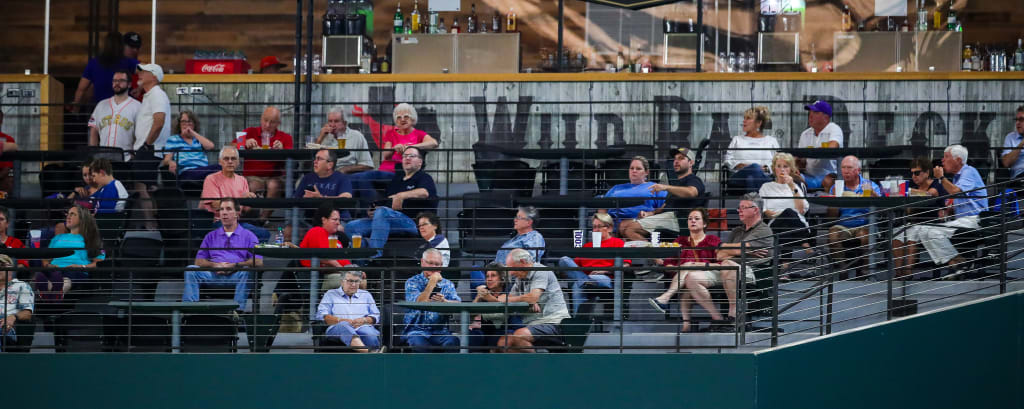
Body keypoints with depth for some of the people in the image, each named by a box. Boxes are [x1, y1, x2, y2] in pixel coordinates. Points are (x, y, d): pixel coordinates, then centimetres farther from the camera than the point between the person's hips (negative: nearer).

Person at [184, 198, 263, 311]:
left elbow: (258, 262, 2)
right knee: (191, 270, -22)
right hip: (214, 275, 3)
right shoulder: (211, 236, 26)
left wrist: (234, 266, -10)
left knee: (245, 272, -36)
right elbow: (199, 261, 17)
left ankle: (238, 309, -45)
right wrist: (214, 265, -5)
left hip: (235, 275, -3)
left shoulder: (248, 236, 16)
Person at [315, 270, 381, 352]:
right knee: (343, 326, -42)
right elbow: (321, 315, 10)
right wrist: (340, 320, -7)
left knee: (371, 335, -35)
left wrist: (364, 320, -1)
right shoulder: (330, 295, 24)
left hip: (362, 327, 3)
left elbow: (376, 316, 22)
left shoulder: (366, 295, 31)